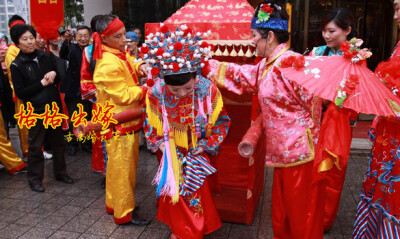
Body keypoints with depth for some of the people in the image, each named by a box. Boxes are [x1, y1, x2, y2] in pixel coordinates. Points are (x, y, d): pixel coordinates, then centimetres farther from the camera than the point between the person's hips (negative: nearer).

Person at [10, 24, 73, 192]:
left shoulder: (45, 57, 6)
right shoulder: (17, 65, -7)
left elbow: (59, 79, 15)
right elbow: (20, 93, -11)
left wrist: (54, 75, -7)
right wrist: (42, 83, -14)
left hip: (54, 107, 5)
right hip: (36, 111, -4)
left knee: (58, 142, 14)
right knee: (35, 146, 5)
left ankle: (60, 172, 30)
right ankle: (34, 179, 21)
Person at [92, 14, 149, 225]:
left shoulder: (120, 54, 6)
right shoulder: (109, 64, -23)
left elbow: (130, 65, 24)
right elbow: (123, 96, -23)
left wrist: (139, 68, 1)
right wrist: (144, 89, -11)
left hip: (126, 121, 10)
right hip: (118, 123, -10)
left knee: (118, 165, 21)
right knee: (123, 167, 3)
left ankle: (113, 203, 38)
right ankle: (124, 213, 18)